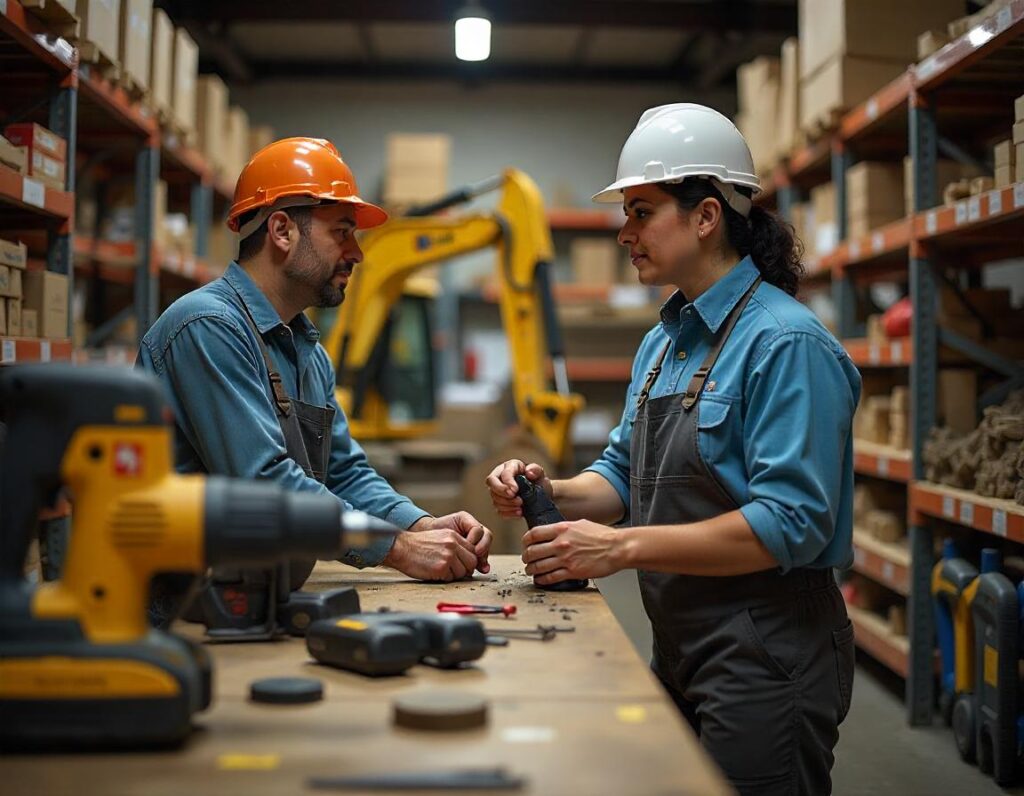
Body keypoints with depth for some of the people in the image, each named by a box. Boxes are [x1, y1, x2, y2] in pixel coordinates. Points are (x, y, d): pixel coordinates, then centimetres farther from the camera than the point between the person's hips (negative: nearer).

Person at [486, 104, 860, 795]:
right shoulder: (664, 341, 11)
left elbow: (791, 523, -25)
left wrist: (624, 546, -25)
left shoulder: (786, 343, -18)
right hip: (679, 647, 9)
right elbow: (625, 475, 16)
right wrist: (553, 494, -5)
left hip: (766, 656, -8)